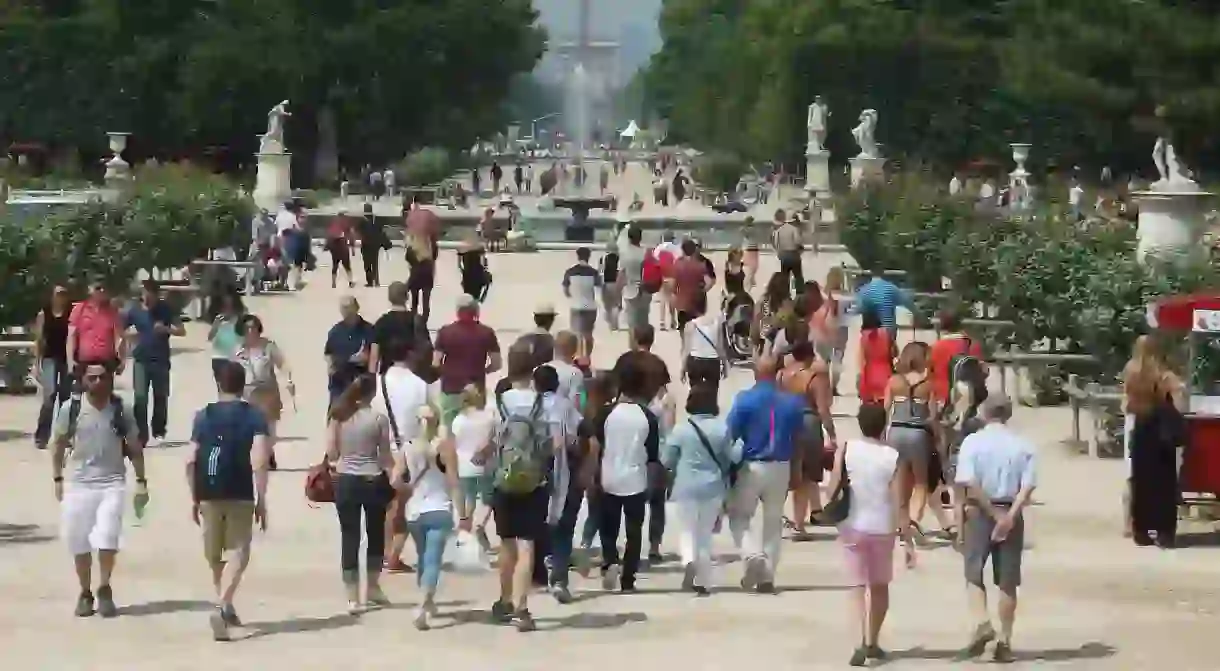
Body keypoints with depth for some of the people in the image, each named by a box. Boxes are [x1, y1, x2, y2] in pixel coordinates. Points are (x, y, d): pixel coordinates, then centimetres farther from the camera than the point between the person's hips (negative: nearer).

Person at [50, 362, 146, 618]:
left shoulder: (121, 409, -3)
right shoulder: (70, 408, -4)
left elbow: (134, 447, 6)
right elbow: (58, 444, 7)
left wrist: (141, 481, 3)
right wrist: (58, 479, 5)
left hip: (112, 483, -1)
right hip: (78, 482, 1)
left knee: (107, 539, -14)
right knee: (79, 543, 5)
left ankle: (104, 590, 4)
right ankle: (85, 593, 21)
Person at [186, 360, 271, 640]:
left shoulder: (203, 415, 8)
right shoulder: (254, 416, -1)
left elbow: (191, 462, 5)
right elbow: (259, 461, -12)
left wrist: (194, 499, 13)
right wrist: (261, 500, -8)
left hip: (209, 494, 3)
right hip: (240, 495, -3)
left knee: (214, 555, 18)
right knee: (237, 553, -1)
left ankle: (225, 606, 31)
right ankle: (223, 607, -22)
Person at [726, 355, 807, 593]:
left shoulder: (745, 399, -12)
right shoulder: (793, 402, -1)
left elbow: (731, 435, -12)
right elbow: (798, 438, 6)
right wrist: (795, 470, 16)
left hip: (751, 466, -3)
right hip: (780, 468, 3)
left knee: (739, 516, 13)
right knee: (773, 520, 13)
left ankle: (754, 555, -13)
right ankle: (767, 577, 13)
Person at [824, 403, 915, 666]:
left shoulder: (845, 450, -6)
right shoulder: (893, 457, -9)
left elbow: (834, 490, -7)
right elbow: (899, 504, -10)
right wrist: (908, 541, -6)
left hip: (852, 527, 0)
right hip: (882, 529, 0)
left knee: (858, 585, 1)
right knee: (880, 586, 18)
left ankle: (864, 641, -19)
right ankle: (873, 642, 26)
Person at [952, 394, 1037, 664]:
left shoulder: (973, 441, -5)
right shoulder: (1022, 446, 1)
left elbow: (969, 483, -16)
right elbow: (1028, 487, -10)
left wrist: (992, 511, -12)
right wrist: (1010, 516, -17)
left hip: (978, 513, -2)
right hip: (1011, 515, 2)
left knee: (974, 572, 9)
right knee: (1008, 579, 8)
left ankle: (982, 623, -13)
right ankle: (1005, 640, 8)